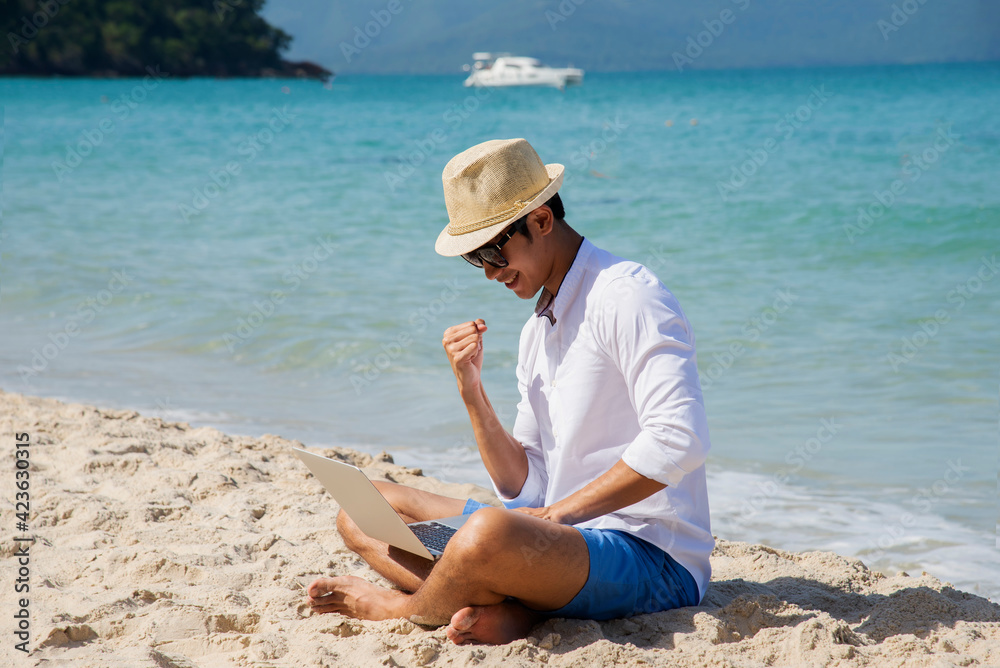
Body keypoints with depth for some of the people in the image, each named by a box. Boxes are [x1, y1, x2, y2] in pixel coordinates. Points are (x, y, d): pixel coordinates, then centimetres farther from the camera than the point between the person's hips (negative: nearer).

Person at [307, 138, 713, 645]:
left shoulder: (626, 296, -11)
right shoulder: (536, 331, 18)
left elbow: (680, 440, -24)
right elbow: (525, 489, 13)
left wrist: (562, 512, -19)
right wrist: (471, 392, -1)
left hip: (653, 557, -10)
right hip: (568, 536, 10)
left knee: (489, 532, -39)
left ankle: (406, 608, -5)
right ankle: (507, 610, -17)